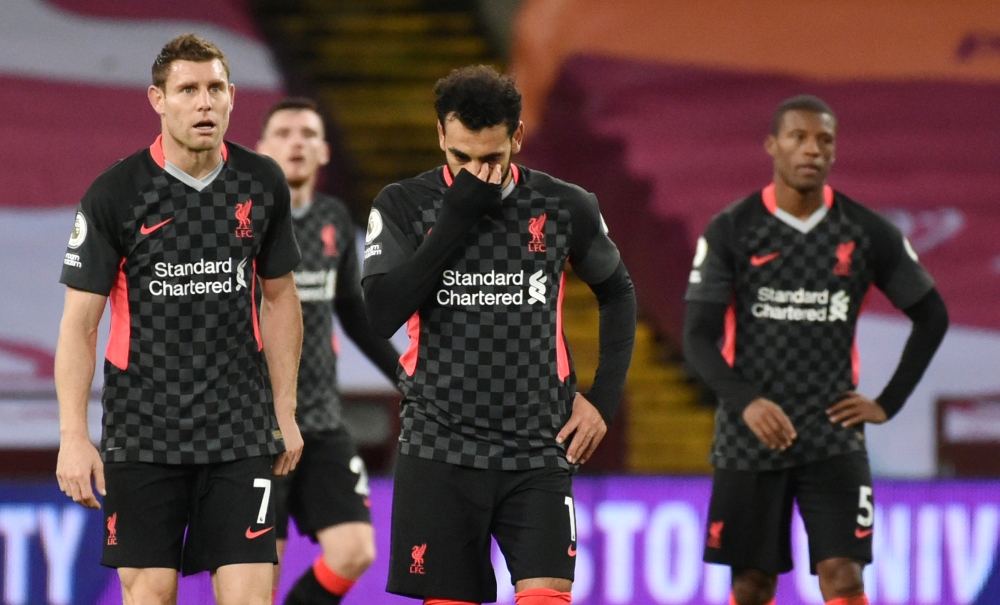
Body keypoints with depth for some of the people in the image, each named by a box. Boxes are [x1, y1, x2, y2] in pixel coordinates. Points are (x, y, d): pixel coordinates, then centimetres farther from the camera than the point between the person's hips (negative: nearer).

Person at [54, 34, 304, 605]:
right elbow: (80, 321, -5)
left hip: (241, 430, 2)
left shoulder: (263, 183, 2)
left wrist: (285, 411, 11)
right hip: (143, 431, -2)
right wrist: (74, 437, -11)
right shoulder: (114, 193, -7)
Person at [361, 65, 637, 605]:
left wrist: (603, 398, 8)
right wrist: (456, 217, -16)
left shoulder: (566, 208, 1)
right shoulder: (402, 206, -1)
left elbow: (618, 294, 18)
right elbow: (383, 313, -15)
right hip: (439, 450, 0)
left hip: (538, 448, 0)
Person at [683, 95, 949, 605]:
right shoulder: (730, 232, -2)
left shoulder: (867, 233, 1)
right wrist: (746, 402, -22)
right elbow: (697, 337, -5)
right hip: (750, 437, 0)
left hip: (833, 436, 0)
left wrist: (888, 404, 4)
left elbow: (932, 316, 12)